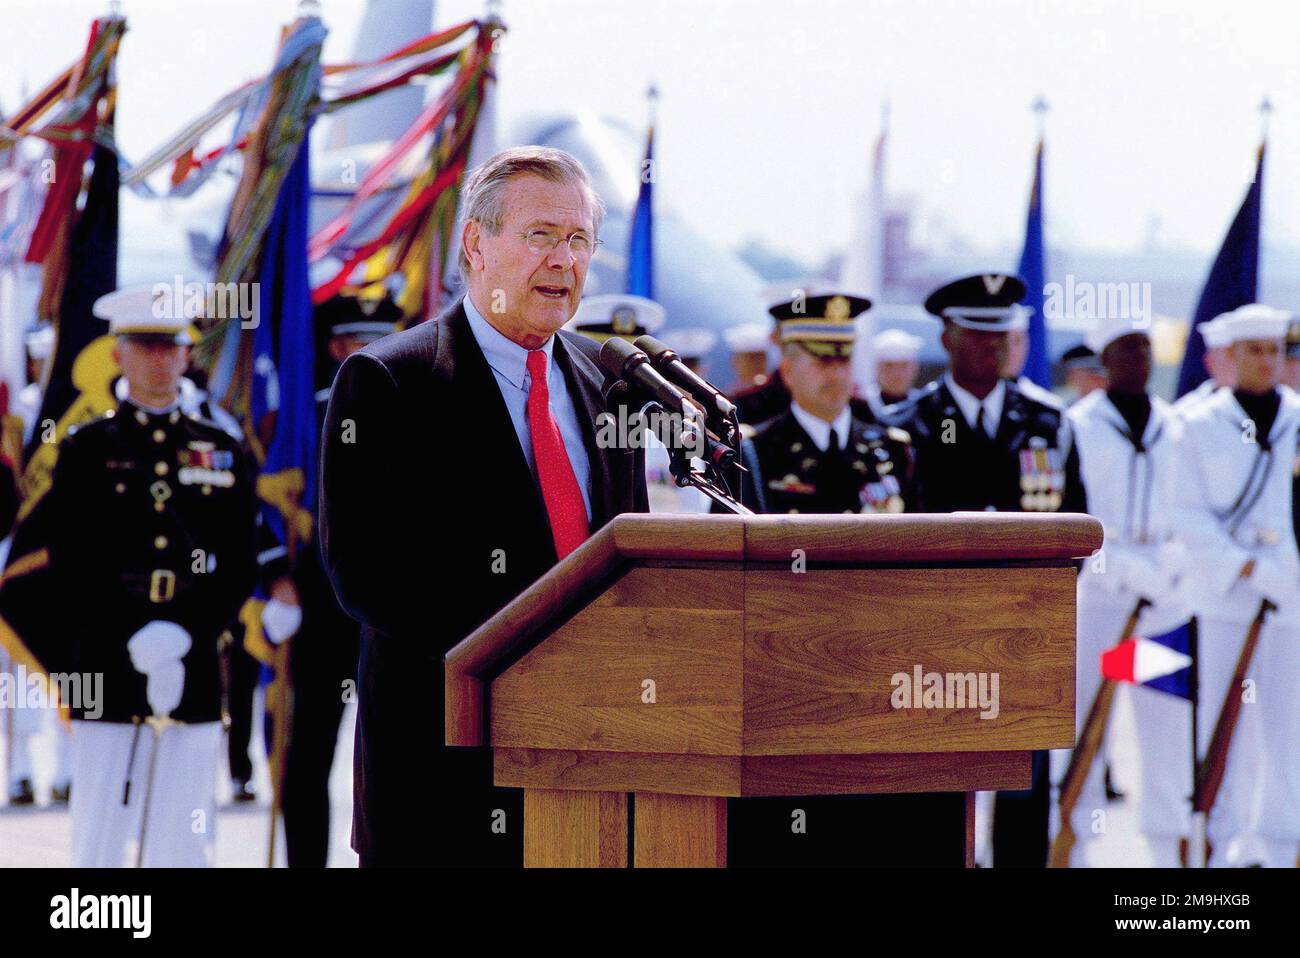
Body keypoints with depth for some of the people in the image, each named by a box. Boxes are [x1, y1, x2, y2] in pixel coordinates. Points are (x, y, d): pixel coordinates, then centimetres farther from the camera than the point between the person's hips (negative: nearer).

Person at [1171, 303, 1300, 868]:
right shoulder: (1202, 425, 3)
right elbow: (1188, 514, -3)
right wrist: (1248, 567, -13)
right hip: (1223, 594, -1)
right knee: (1224, 718, -3)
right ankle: (1225, 839, 5)